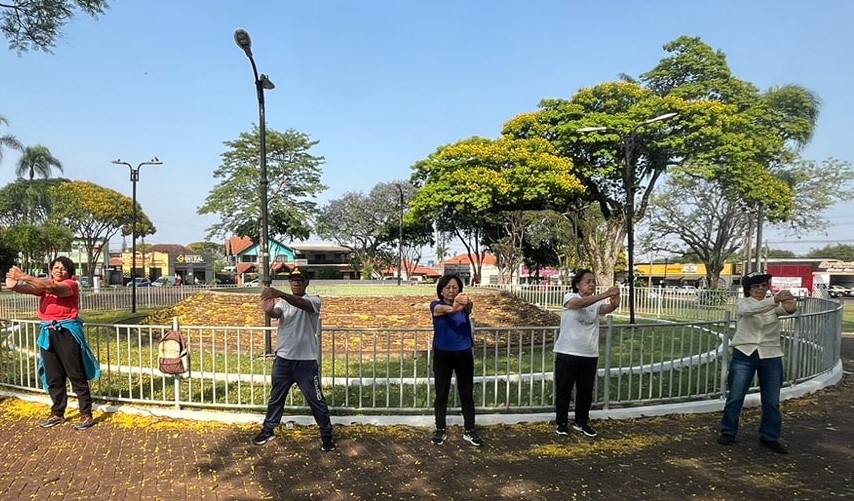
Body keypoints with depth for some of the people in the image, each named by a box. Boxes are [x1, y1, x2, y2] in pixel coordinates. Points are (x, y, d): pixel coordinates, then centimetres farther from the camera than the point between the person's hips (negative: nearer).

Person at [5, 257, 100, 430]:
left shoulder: (71, 285, -4)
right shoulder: (45, 285, 13)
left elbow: (53, 288, -24)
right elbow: (28, 289, -7)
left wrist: (24, 277, -28)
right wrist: (14, 285, -31)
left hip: (67, 332, -6)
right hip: (48, 333, 6)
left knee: (76, 375, -2)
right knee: (53, 377, 13)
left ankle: (86, 415, 3)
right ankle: (57, 414, 25)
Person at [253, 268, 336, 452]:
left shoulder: (314, 300, -5)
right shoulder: (282, 301, 5)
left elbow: (301, 304, -29)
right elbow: (276, 314, -18)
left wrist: (279, 293, -43)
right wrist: (268, 310, -43)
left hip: (306, 361, -3)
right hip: (283, 359, 4)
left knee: (316, 400, 5)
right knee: (276, 397, 18)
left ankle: (326, 435, 18)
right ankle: (268, 430, 36)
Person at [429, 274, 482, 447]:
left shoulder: (464, 306, -3)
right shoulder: (436, 305, -6)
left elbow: (470, 306, -29)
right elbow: (442, 309, -32)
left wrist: (466, 302, -56)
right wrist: (452, 308, -57)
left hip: (464, 354, 1)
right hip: (442, 355, -1)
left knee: (467, 394, 7)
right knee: (441, 394, 7)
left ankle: (469, 431, 20)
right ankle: (440, 430, 20)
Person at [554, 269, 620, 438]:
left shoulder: (597, 302, 1)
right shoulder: (569, 298, -9)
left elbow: (606, 308, -22)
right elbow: (582, 303, -31)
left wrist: (614, 303, -46)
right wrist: (605, 294, -40)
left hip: (590, 355, 4)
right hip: (567, 353, -4)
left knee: (586, 391, 13)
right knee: (564, 389, 6)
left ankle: (581, 422, 30)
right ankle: (562, 422, 21)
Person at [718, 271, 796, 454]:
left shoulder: (774, 305, 3)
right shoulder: (742, 303, -3)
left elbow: (786, 309, -21)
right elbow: (751, 309, -28)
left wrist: (790, 307, -47)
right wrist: (774, 299, -44)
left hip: (770, 356, 2)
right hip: (744, 354, -1)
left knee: (772, 400, 8)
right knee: (735, 397, 5)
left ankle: (770, 437, 24)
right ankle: (728, 432, 20)